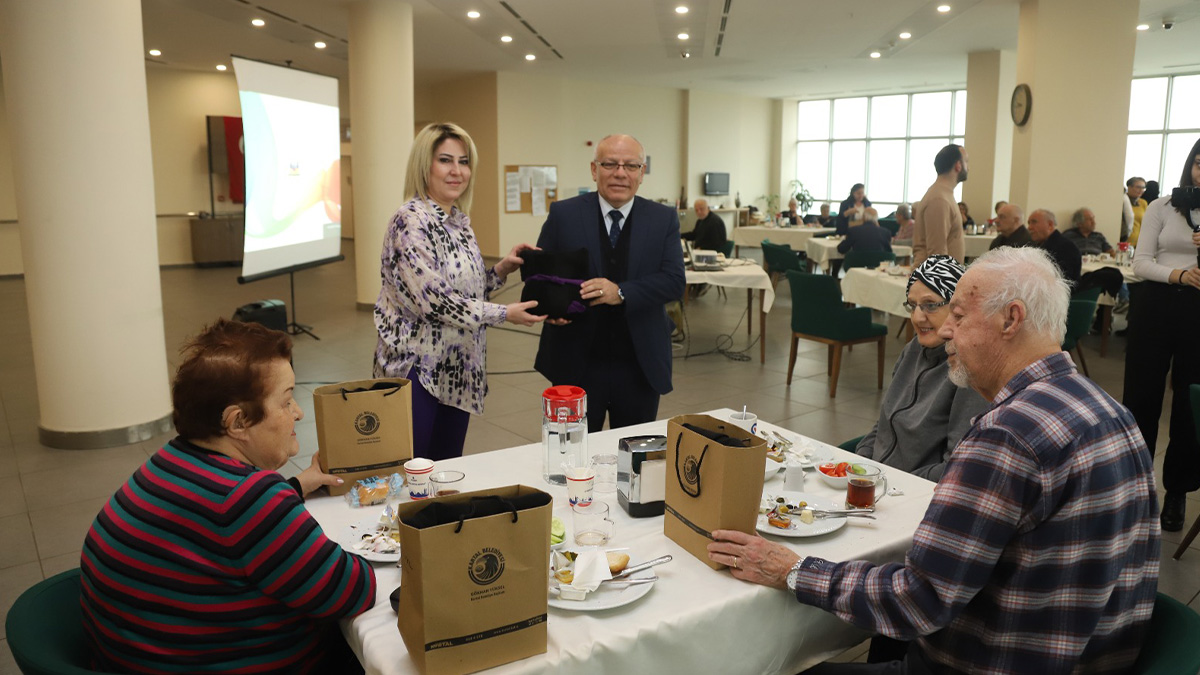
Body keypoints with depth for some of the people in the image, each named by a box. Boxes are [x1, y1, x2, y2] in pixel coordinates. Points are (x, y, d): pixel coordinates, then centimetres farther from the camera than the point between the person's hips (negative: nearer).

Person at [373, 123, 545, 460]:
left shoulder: (460, 221, 10)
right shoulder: (411, 221, -16)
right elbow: (433, 299, -23)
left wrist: (501, 270, 0)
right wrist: (504, 314, -18)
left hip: (457, 368, 8)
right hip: (417, 369, -8)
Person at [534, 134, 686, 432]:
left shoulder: (663, 219, 2)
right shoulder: (564, 214, 0)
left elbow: (674, 281, -7)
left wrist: (621, 293, -22)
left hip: (641, 367, 1)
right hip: (578, 365, -1)